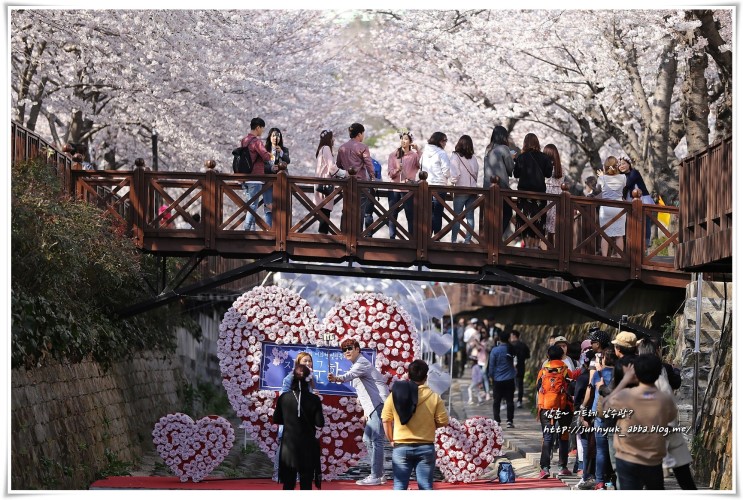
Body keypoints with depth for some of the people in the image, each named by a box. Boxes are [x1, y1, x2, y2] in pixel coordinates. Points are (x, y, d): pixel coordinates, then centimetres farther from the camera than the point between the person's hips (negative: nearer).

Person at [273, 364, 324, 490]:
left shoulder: (284, 398, -6)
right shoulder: (314, 399, -11)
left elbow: (276, 420, 4)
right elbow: (320, 423, -10)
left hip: (289, 446, 2)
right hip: (307, 446, -2)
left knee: (288, 484, 10)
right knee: (306, 484, 5)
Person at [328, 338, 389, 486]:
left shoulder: (362, 363, -10)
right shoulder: (358, 365, 22)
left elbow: (351, 374, -34)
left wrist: (338, 378, -54)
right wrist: (366, 412, 25)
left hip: (380, 405, -11)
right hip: (373, 407, 11)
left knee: (376, 440, -12)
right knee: (368, 440, 14)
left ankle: (375, 476, -14)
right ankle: (379, 474, 18)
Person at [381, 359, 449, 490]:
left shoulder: (395, 394, -3)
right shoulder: (434, 397, -7)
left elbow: (386, 420, 0)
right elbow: (443, 421, -5)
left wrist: (391, 439, 13)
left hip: (401, 447, 1)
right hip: (425, 448, -1)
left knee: (399, 485, 6)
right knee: (425, 485, 5)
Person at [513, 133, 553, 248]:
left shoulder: (521, 157, -8)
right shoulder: (543, 157, -4)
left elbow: (516, 174, -1)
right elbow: (548, 174, 1)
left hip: (525, 191, -2)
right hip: (540, 191, 2)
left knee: (525, 220, 3)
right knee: (538, 221, 7)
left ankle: (527, 244, -1)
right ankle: (536, 245, 8)